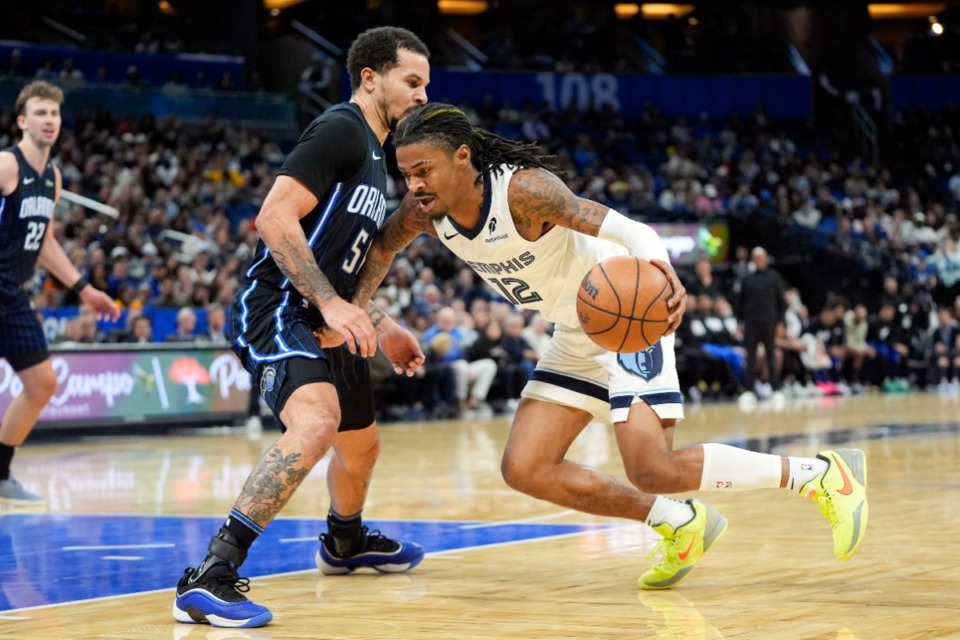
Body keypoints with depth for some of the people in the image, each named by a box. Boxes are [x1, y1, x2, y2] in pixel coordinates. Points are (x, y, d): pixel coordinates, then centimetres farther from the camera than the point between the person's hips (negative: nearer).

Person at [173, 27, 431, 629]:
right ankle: (210, 576, -39)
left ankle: (345, 542, 57)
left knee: (361, 444, 26)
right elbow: (275, 218, -22)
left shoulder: (374, 154, 20)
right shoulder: (339, 129, -12)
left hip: (326, 322, 11)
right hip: (277, 308, -11)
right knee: (316, 422, -34)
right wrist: (330, 301, -27)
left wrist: (382, 326, 24)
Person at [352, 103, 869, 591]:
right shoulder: (423, 212, -10)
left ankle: (822, 473, -5)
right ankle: (680, 526, 14)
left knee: (654, 471, -20)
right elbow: (380, 249, 11)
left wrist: (658, 266, -57)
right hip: (575, 337, 8)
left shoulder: (524, 189, -29)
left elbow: (625, 229, -35)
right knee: (525, 469, 1)